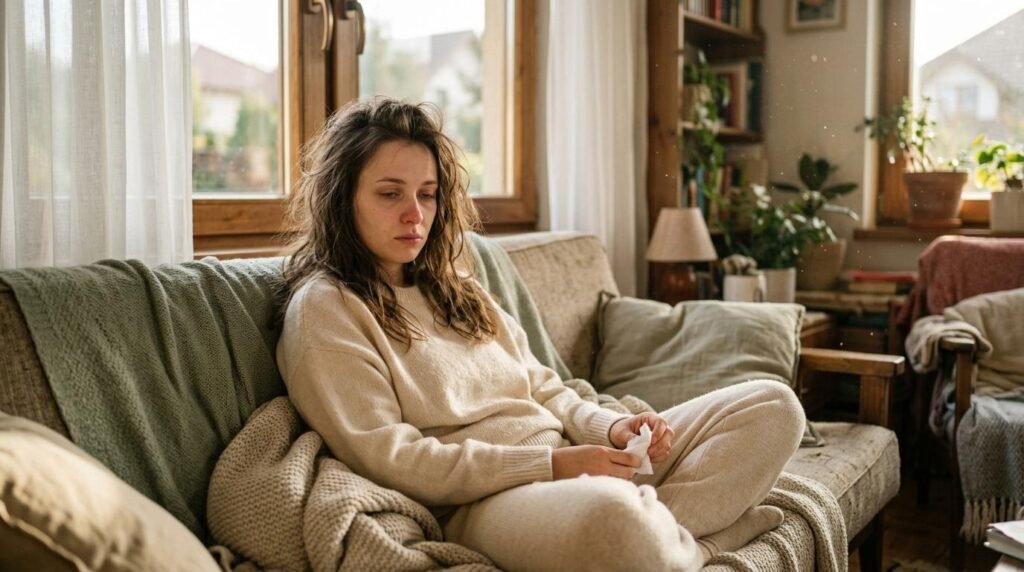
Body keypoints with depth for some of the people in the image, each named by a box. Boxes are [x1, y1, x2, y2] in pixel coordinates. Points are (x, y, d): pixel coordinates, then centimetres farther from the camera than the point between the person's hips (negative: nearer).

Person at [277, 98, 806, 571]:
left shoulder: (452, 288, 20)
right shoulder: (323, 308, -4)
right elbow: (387, 459, -13)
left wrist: (612, 428, -3)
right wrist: (552, 464, -16)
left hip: (578, 466, 8)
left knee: (772, 406, 1)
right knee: (609, 513, -41)